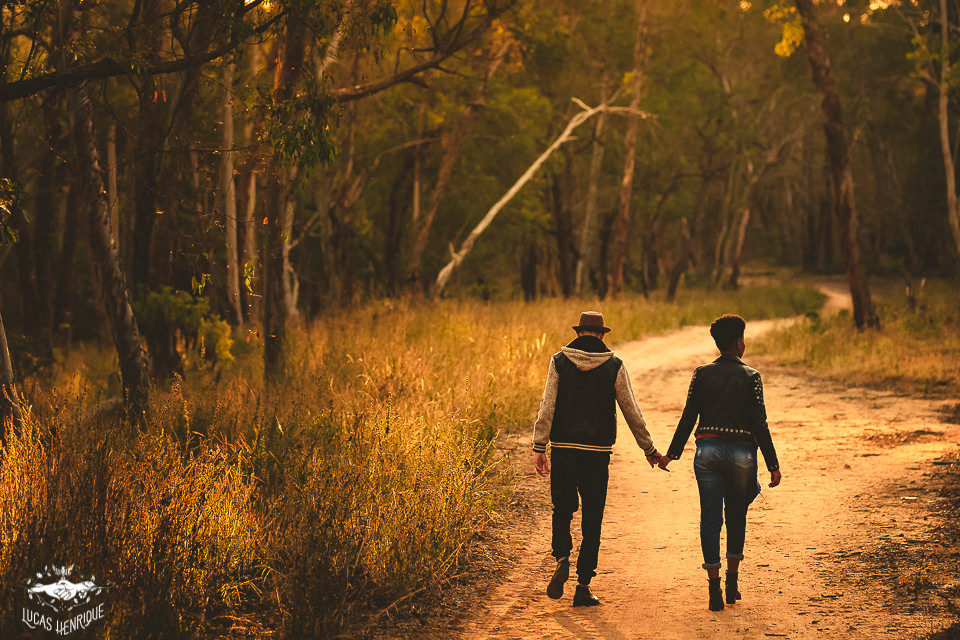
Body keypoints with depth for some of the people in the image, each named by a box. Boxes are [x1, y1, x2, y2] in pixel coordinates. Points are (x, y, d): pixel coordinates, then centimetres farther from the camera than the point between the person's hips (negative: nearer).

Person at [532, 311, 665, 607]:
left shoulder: (559, 361, 1)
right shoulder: (614, 366, 0)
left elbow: (547, 407, -7)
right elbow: (631, 411, 3)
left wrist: (539, 447, -7)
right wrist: (649, 449, 13)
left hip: (563, 449, 1)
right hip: (597, 452, 0)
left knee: (562, 511, 16)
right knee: (592, 520, 7)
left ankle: (562, 559, -10)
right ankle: (583, 586, 6)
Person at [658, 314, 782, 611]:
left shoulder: (701, 374, 4)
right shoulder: (751, 377, -2)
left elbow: (688, 417, 3)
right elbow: (760, 424, -4)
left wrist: (672, 453, 10)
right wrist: (773, 464, 0)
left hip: (707, 450, 1)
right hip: (741, 452, -1)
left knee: (710, 519, 3)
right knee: (737, 517, 16)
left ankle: (714, 587, -2)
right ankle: (732, 583, 19)